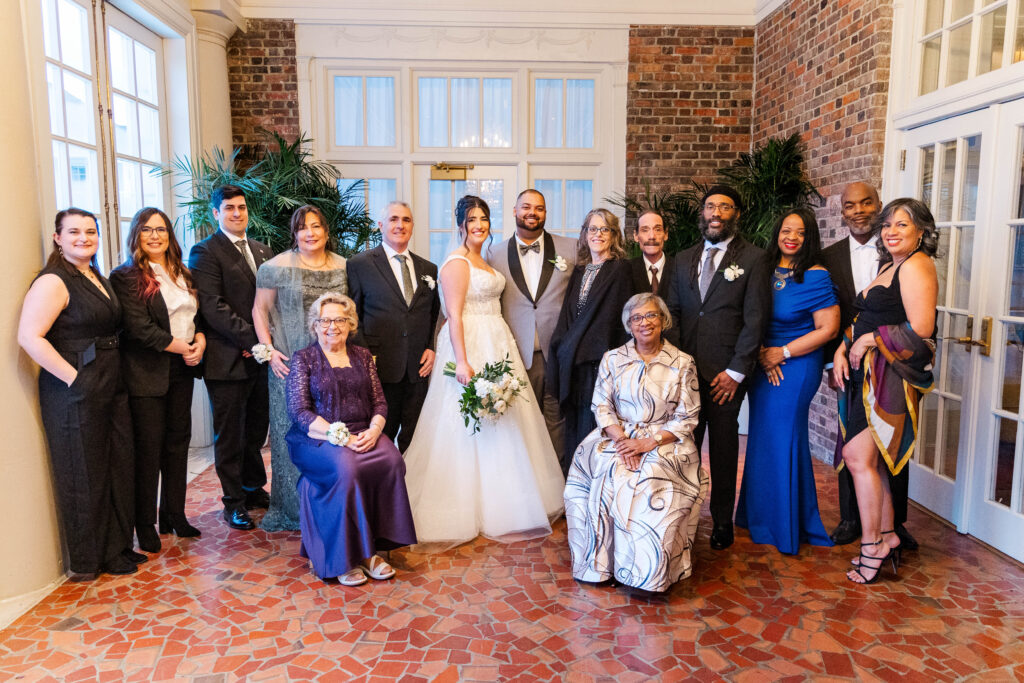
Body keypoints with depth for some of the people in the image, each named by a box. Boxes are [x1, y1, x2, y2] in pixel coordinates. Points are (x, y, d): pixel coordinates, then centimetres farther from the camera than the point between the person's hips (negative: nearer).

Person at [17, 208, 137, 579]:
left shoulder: (99, 279, 15)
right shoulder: (53, 282, -12)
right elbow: (29, 337, -21)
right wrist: (73, 378, -21)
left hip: (112, 388, 9)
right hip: (76, 394, -8)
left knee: (119, 468, 14)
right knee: (85, 475, 3)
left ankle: (117, 548, 29)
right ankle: (87, 562, 18)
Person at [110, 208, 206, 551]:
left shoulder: (183, 274, 14)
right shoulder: (125, 276, -6)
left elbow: (197, 314, 16)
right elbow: (140, 328, -14)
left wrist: (200, 341, -5)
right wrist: (182, 347, -14)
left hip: (182, 370, 6)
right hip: (147, 373, -6)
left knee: (178, 441, 10)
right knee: (149, 448, 0)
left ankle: (175, 516, 22)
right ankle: (145, 526, 12)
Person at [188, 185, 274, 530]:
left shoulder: (261, 250, 15)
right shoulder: (205, 252, -6)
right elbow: (212, 307, -15)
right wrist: (252, 339, -19)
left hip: (261, 357, 6)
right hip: (229, 358, -6)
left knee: (257, 429, 16)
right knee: (229, 434, 6)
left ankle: (254, 488, 33)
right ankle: (234, 501, 18)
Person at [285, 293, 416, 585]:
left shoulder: (362, 356, 17)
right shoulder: (303, 358, 6)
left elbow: (379, 402, 12)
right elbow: (299, 411, -4)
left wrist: (374, 430, -10)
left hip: (363, 434, 3)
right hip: (318, 438, -3)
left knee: (392, 461, -28)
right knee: (346, 468, -35)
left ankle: (369, 549, -18)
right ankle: (345, 557, -21)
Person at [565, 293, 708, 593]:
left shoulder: (682, 363, 5)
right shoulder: (613, 359, 10)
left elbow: (686, 418, 0)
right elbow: (602, 406, 4)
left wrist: (650, 442, -14)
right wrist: (622, 439, -14)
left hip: (665, 442, -1)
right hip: (618, 437, 2)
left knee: (652, 481, -32)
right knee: (609, 476, -30)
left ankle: (649, 572, -17)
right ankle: (602, 563, -16)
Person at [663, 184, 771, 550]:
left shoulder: (753, 258, 0)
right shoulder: (683, 259, 14)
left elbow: (756, 318, -6)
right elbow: (672, 312, 11)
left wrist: (736, 371, -10)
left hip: (726, 374, -3)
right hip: (685, 370, 3)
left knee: (724, 450, 6)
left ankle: (722, 522, 20)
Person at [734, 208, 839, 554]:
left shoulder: (815, 277, -11)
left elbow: (828, 329, -13)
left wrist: (783, 352, -13)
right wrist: (760, 353, -6)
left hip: (796, 367, -6)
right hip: (763, 366, 6)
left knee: (784, 440, 2)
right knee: (762, 438, 12)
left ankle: (789, 527, 20)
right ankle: (760, 517, 29)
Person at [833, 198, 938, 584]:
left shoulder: (916, 265, -10)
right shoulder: (888, 266, 20)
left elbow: (920, 331, -19)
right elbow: (866, 321, 19)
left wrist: (871, 341, -11)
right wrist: (843, 350, 3)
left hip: (891, 376, -9)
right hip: (868, 375, 9)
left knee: (858, 457, -8)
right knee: (871, 459, 10)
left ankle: (872, 545, 3)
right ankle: (886, 537, 20)